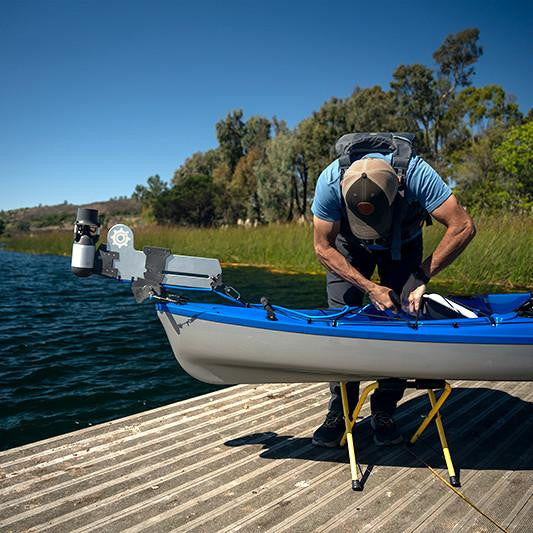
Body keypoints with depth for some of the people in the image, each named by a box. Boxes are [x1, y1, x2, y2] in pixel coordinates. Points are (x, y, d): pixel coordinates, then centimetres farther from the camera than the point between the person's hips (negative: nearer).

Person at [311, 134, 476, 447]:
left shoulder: (415, 173, -38)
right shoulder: (330, 182, -36)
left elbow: (463, 227, -34)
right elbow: (323, 247, -25)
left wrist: (423, 277, -37)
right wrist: (371, 287, -30)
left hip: (403, 245, 0)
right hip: (350, 245, 0)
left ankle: (384, 413, 2)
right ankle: (339, 413, 2)